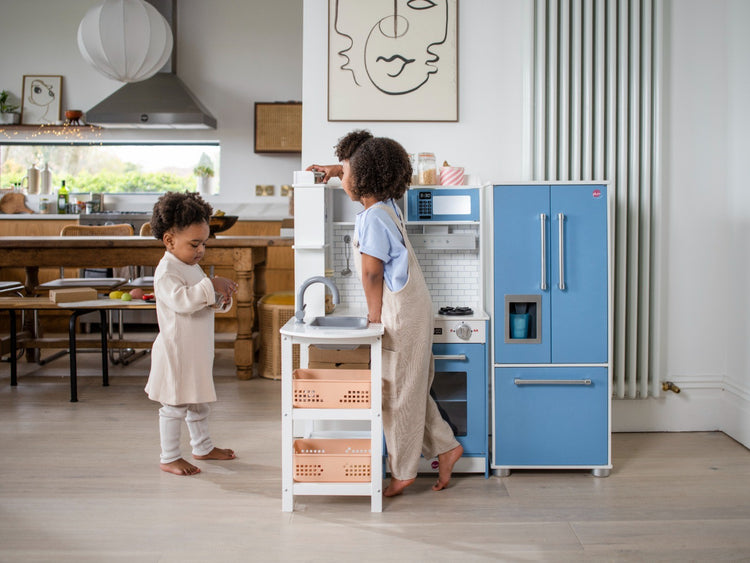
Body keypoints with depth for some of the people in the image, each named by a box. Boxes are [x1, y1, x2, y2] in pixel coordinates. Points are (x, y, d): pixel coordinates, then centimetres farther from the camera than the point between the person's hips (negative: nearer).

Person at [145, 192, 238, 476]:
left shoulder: (193, 267, 13)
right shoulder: (166, 272, -17)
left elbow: (206, 300, 17)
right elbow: (181, 300, -33)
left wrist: (221, 297, -4)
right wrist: (211, 286, -35)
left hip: (198, 350, 9)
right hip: (176, 351, -9)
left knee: (198, 401, 20)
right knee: (175, 406, 0)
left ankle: (202, 447, 35)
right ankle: (169, 457, 11)